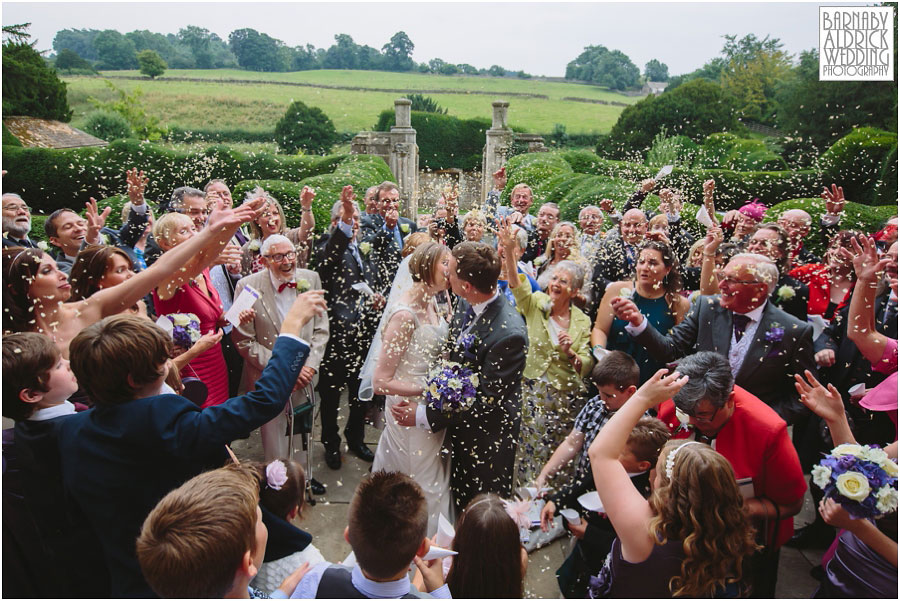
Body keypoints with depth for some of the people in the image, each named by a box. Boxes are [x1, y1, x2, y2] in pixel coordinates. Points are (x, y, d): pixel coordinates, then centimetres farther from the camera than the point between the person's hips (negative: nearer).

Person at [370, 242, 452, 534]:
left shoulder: (431, 303, 0)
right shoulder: (405, 314, -26)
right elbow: (381, 382, -25)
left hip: (432, 410, 8)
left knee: (436, 479, 25)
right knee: (424, 488, 11)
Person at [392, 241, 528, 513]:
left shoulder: (509, 334, -34)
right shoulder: (466, 304, -10)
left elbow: (485, 401, -27)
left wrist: (425, 416, -25)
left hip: (486, 438, -7)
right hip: (458, 425, 7)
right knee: (459, 496, 29)